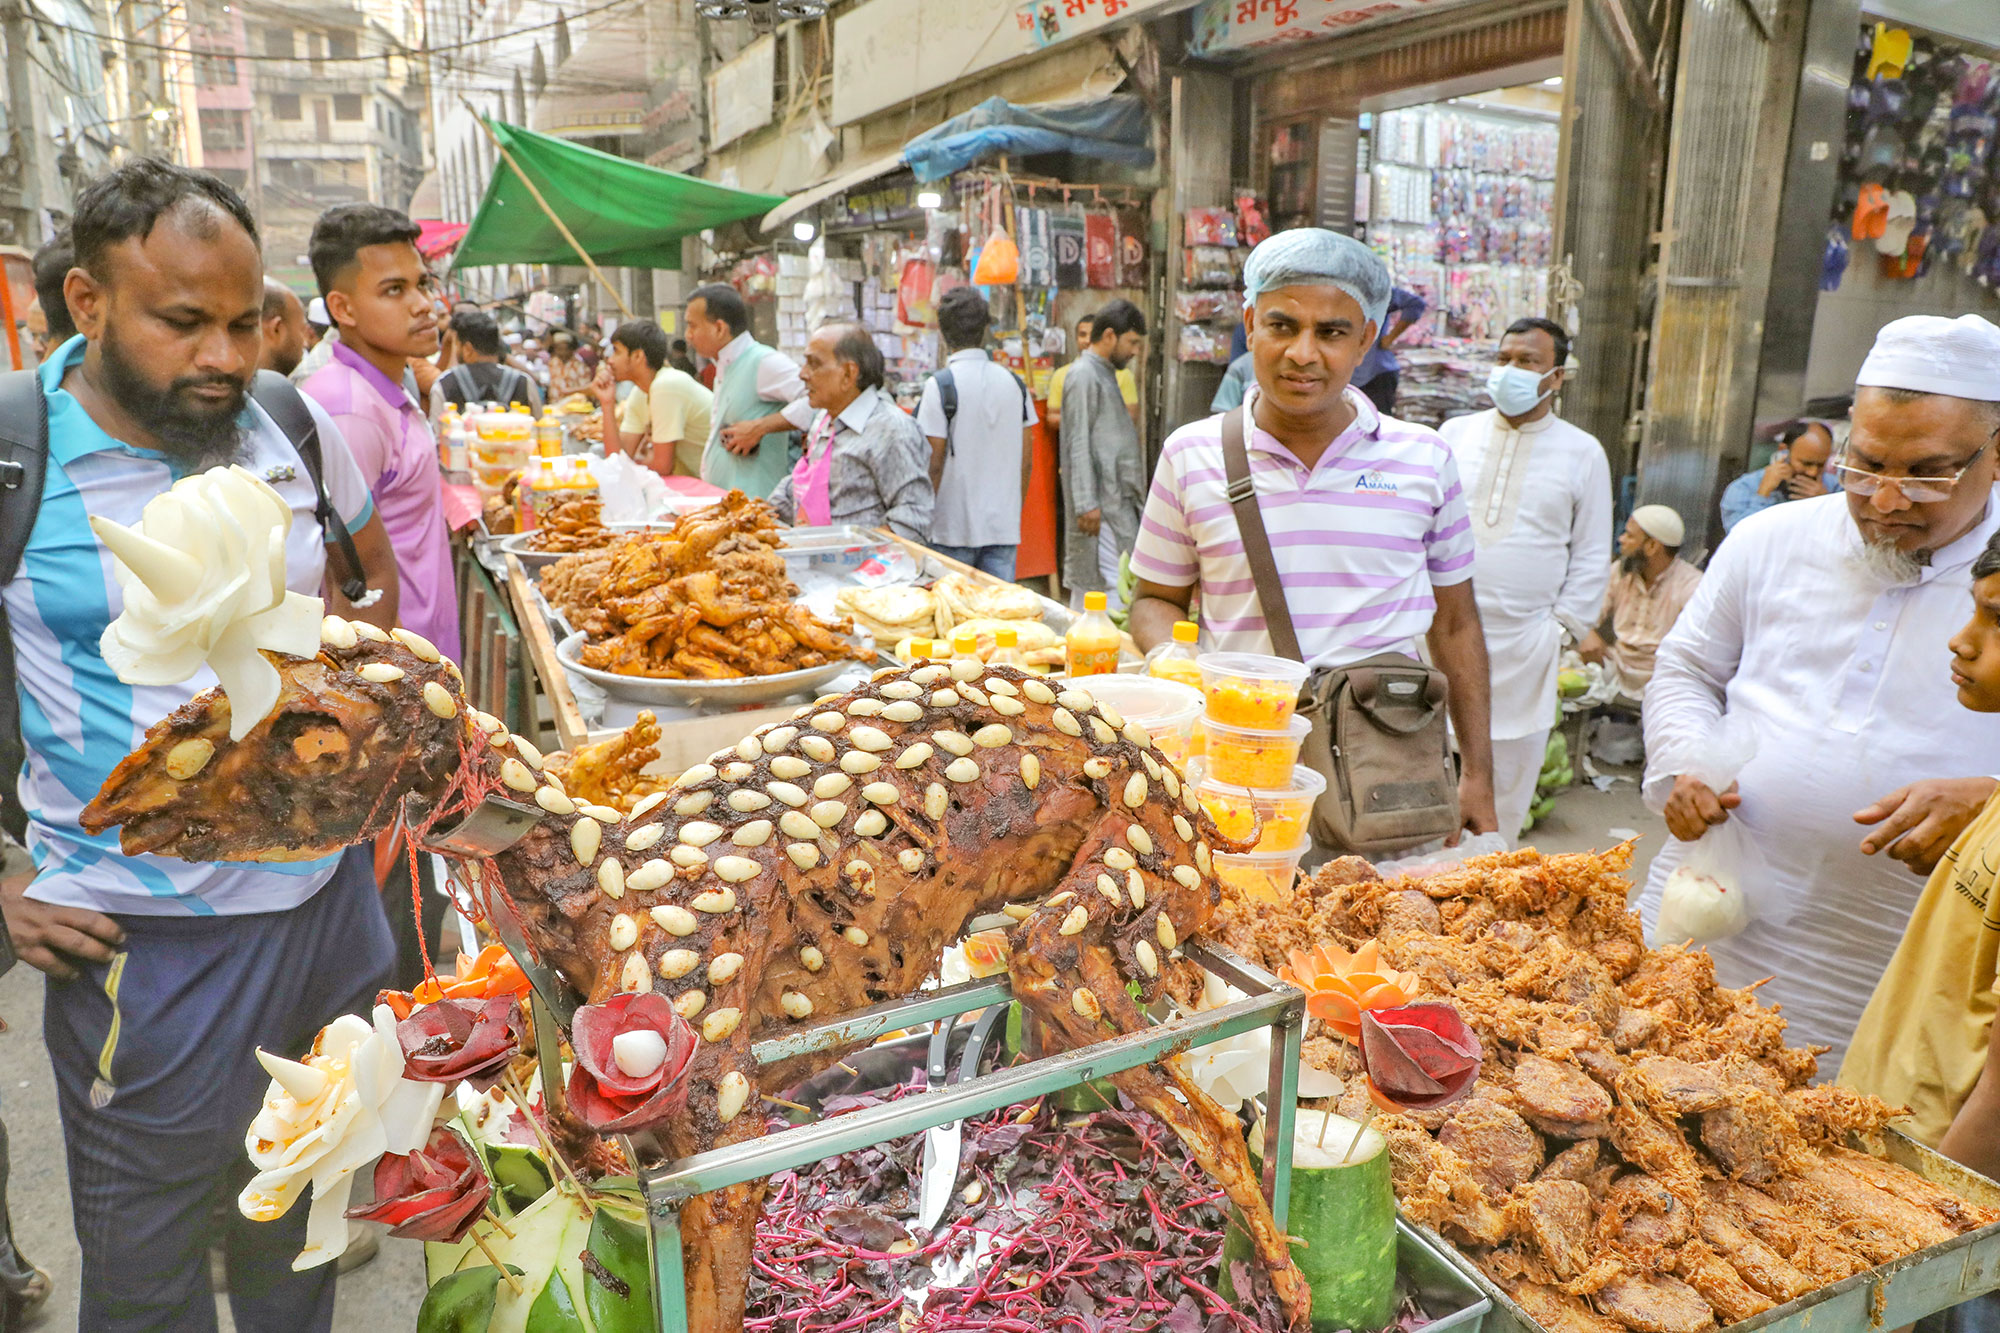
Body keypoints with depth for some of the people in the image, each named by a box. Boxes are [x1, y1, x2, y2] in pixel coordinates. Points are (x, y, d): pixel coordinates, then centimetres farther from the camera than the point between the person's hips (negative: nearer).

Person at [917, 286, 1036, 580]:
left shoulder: (940, 385, -10)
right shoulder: (1015, 383, 6)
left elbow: (934, 463, -11)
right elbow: (1027, 460, 9)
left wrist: (923, 519, -1)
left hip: (954, 530, -4)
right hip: (1005, 528, 4)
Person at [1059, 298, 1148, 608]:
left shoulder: (1104, 373, 21)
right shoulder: (1084, 374, -10)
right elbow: (1078, 443, -16)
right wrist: (1087, 503, -21)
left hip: (1118, 499, 10)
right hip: (1100, 504, -10)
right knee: (1108, 587, -11)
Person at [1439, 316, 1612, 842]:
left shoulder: (1583, 453, 5)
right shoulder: (1455, 434, 9)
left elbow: (1592, 556, 7)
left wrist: (1562, 628, -1)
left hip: (1523, 646, -1)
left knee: (1507, 782, 7)